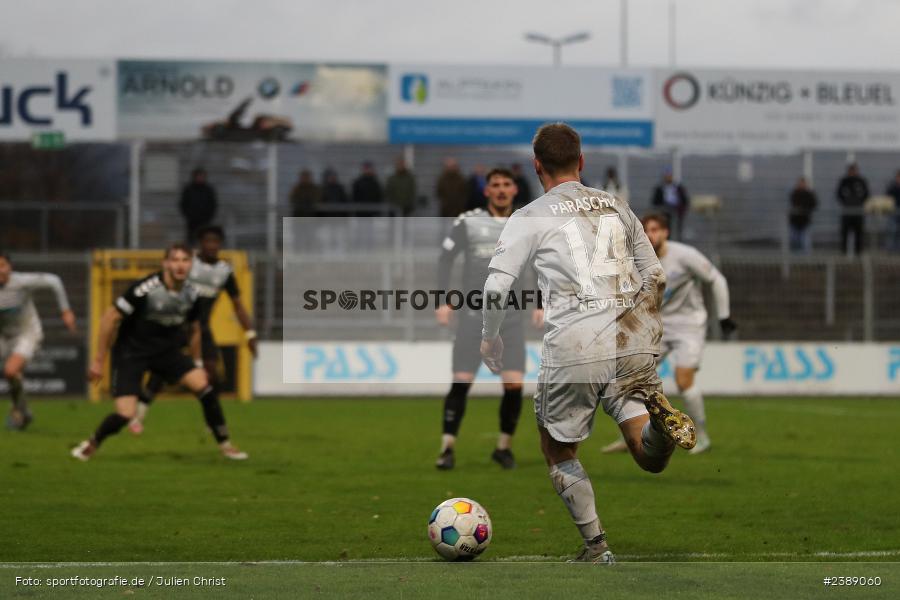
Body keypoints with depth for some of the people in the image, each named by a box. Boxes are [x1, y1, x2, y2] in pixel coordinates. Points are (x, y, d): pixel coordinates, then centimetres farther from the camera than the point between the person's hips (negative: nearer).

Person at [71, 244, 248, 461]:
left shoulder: (192, 294, -6)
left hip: (167, 351, 5)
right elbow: (110, 318, -17)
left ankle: (225, 445, 2)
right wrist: (98, 360, -14)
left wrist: (197, 363, 19)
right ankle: (91, 444, 13)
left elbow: (195, 330, 14)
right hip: (131, 351, -5)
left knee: (204, 386, -14)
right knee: (125, 414, -17)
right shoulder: (145, 289, -24)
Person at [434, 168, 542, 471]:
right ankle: (448, 448, 0)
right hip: (473, 315, -2)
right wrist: (444, 300, -6)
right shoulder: (468, 222, 0)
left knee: (514, 384, -8)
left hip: (510, 318, 2)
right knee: (461, 381, -9)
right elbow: (445, 259, 3)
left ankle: (504, 447, 10)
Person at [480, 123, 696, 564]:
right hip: (633, 346, 3)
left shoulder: (530, 217, 4)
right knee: (651, 458, 3)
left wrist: (490, 337, 12)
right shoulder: (616, 207, 18)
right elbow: (656, 278, 21)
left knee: (557, 449, 18)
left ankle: (595, 546, 9)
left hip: (573, 349, -3)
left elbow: (497, 286, -5)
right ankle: (659, 417, -30)